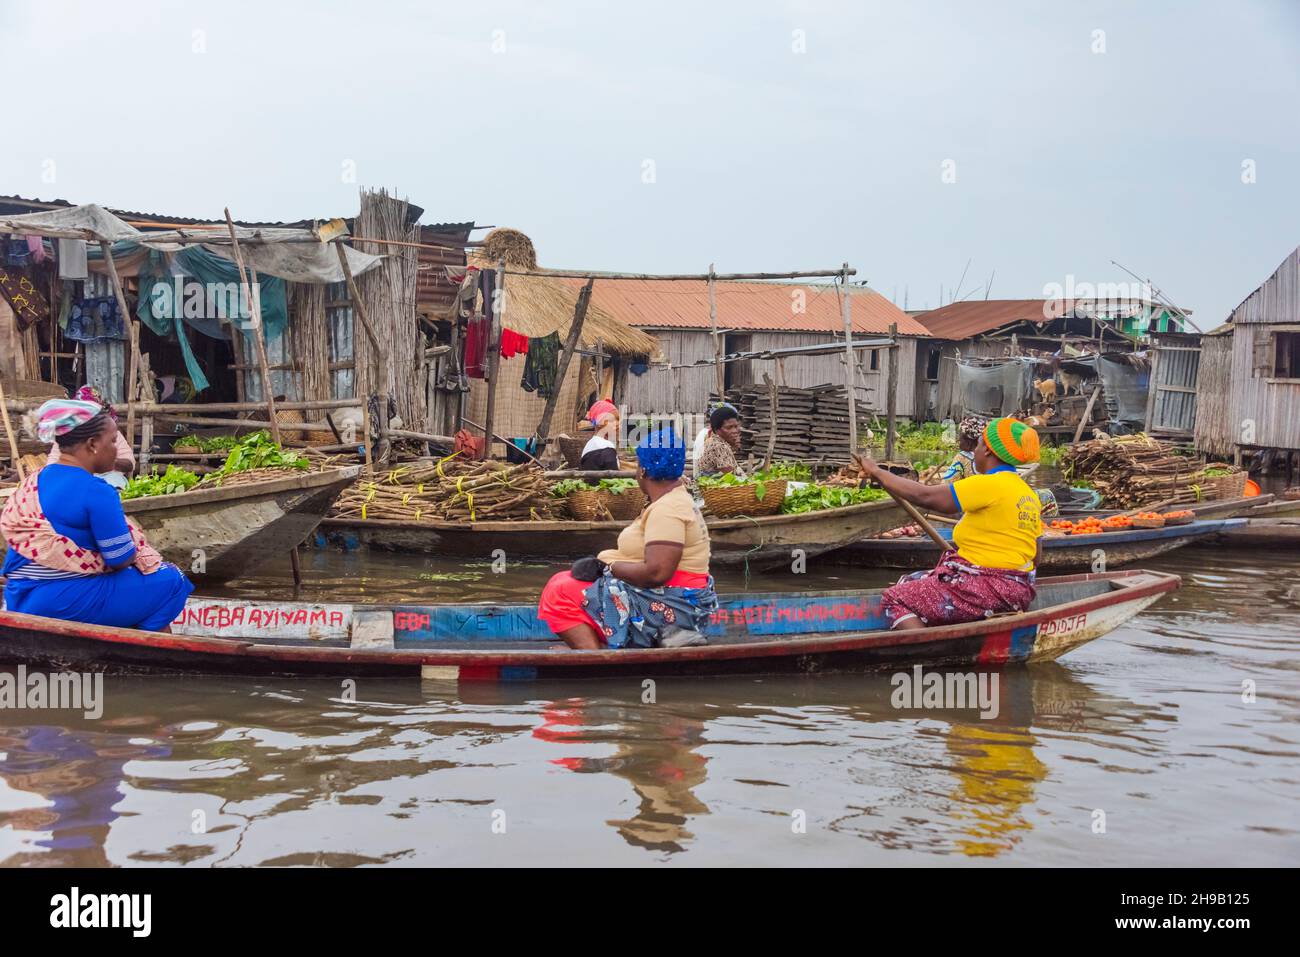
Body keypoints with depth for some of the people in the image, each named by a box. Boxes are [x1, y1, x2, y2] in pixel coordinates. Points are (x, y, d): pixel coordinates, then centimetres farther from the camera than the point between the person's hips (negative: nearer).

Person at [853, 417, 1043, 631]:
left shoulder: (989, 485, -15)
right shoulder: (1029, 494, 12)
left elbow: (925, 496, -17)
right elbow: (1036, 558, 16)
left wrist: (877, 472, -6)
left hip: (986, 590, -10)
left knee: (895, 599, -6)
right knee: (909, 583, 20)